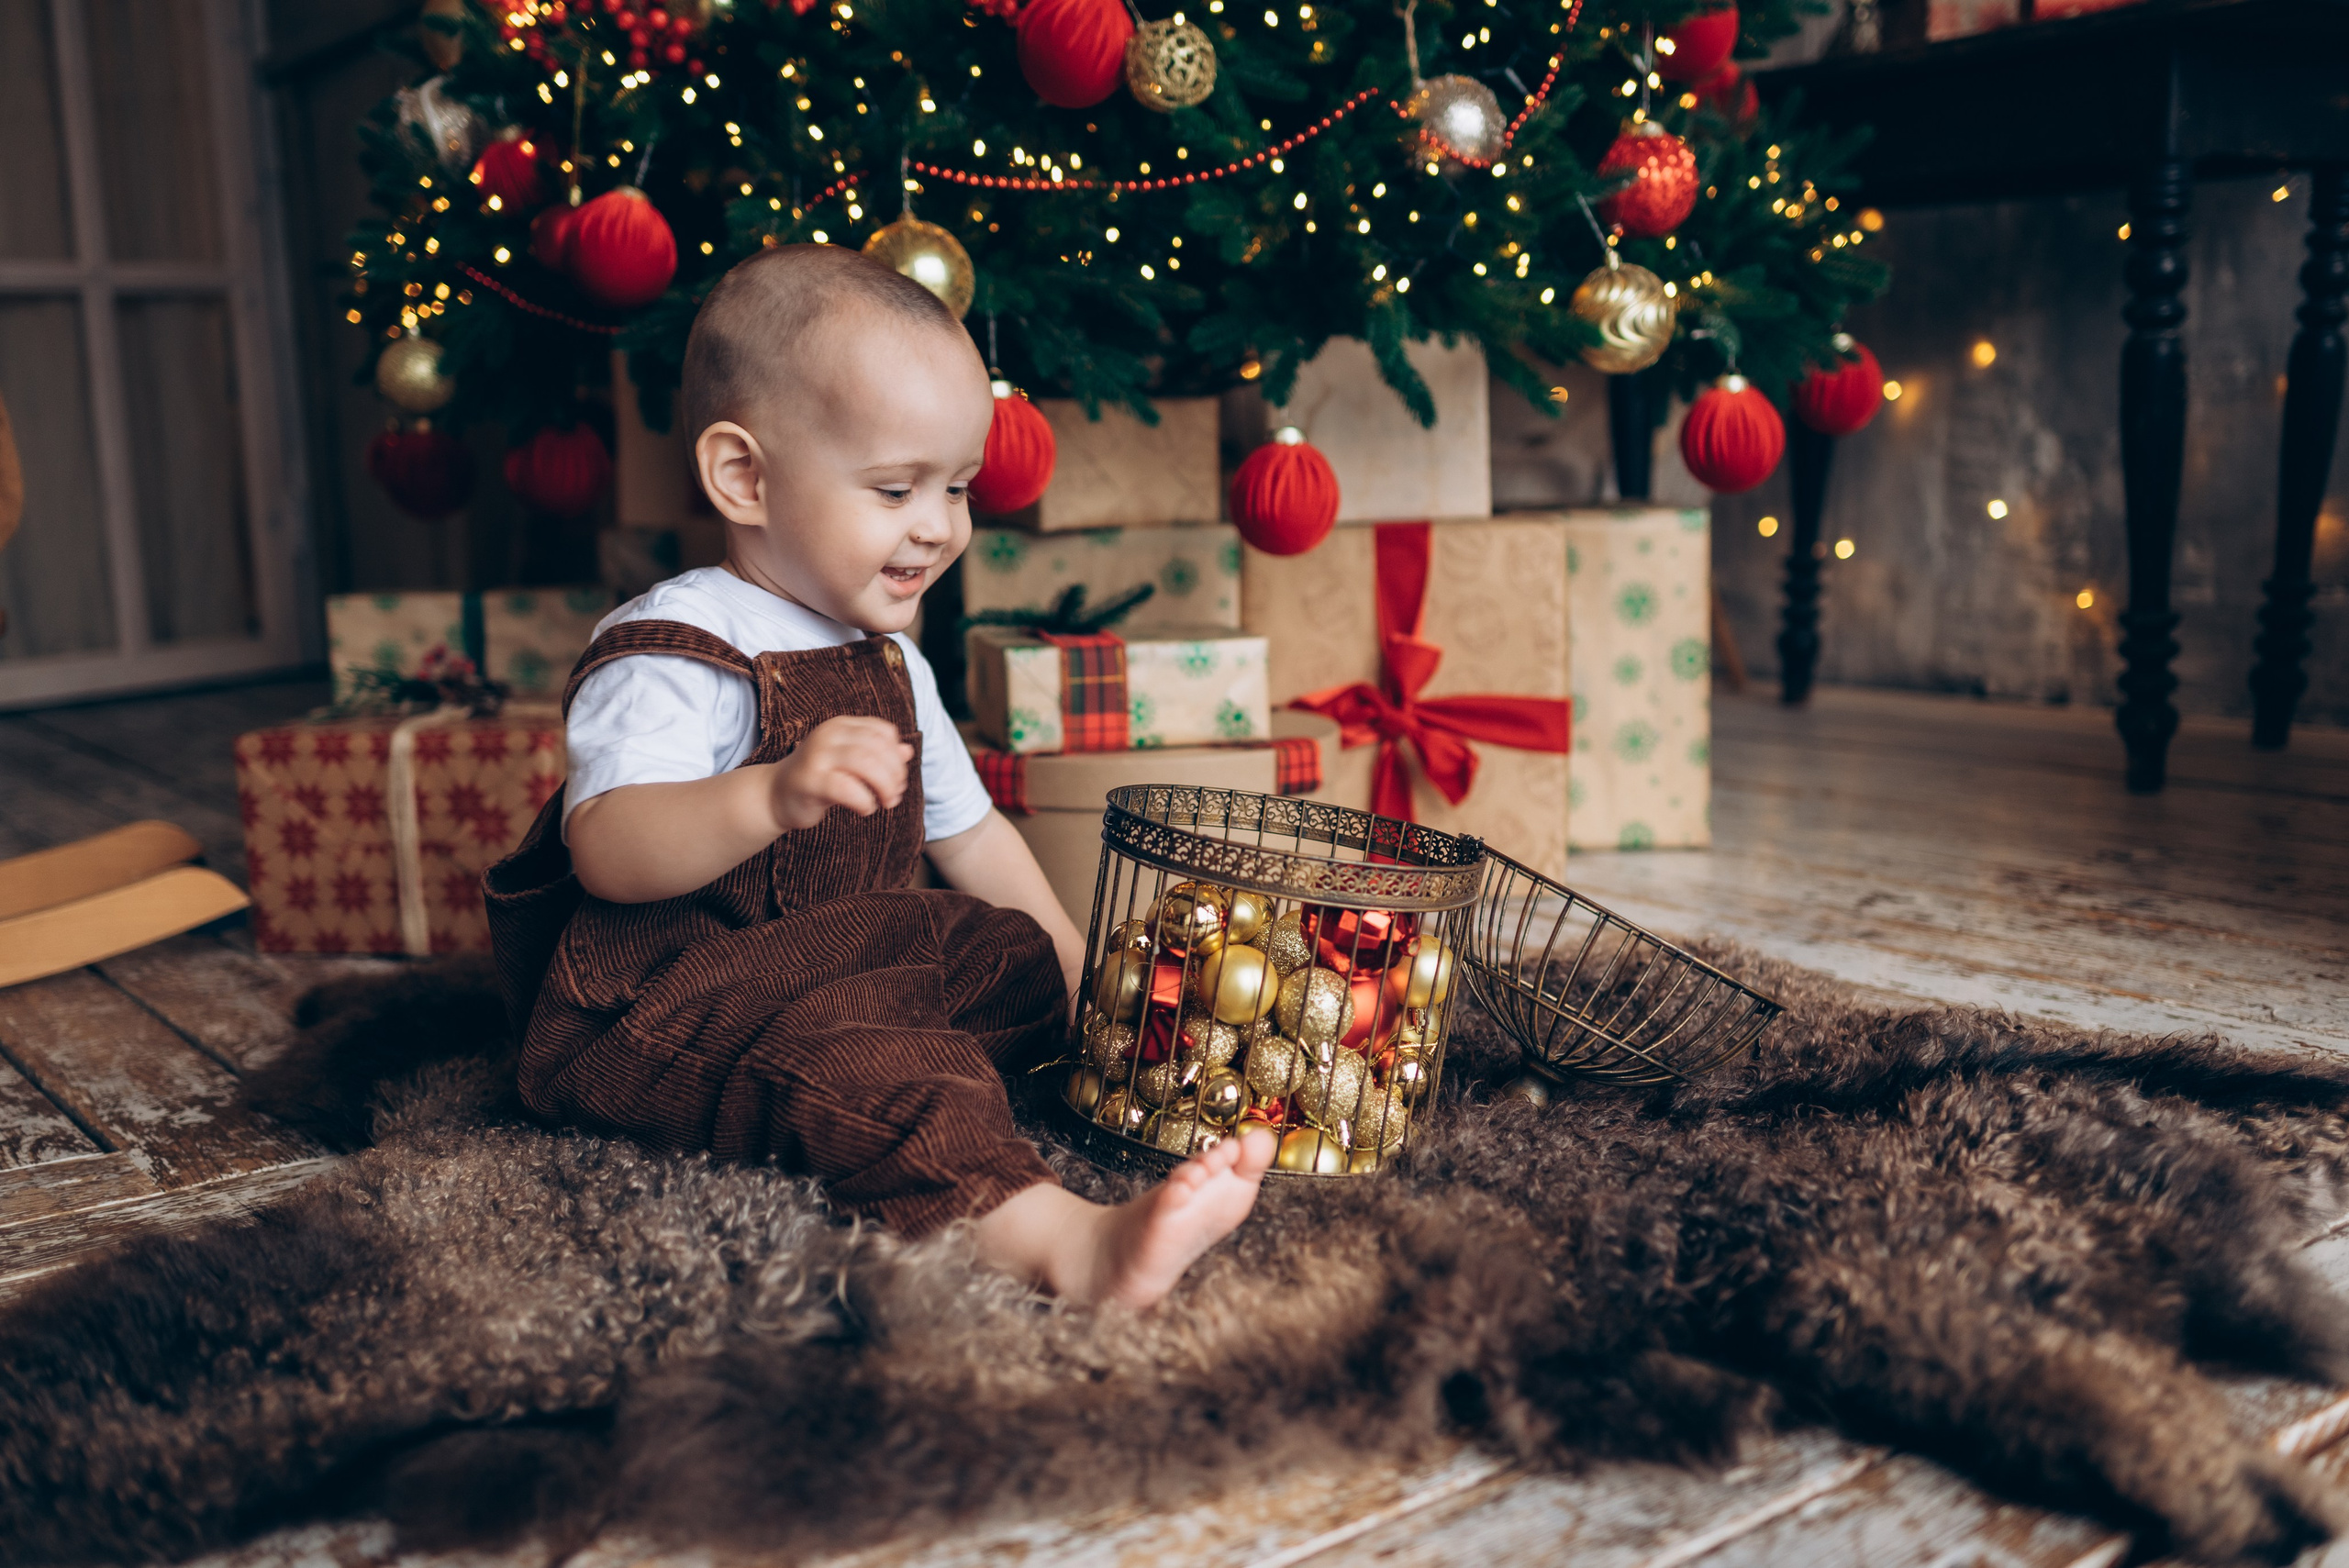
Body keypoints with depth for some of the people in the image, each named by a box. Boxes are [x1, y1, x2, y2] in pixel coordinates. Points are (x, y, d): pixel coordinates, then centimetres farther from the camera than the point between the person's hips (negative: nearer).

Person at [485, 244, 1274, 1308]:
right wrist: (773, 797, -49)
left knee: (1014, 957, -7)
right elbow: (607, 850, -31)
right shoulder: (672, 654, -15)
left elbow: (966, 829, 23)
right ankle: (1062, 1240, -54)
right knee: (855, 1066, -37)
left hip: (842, 966, 11)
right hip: (661, 1008, -11)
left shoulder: (888, 661, 14)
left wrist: (1074, 977, 17)